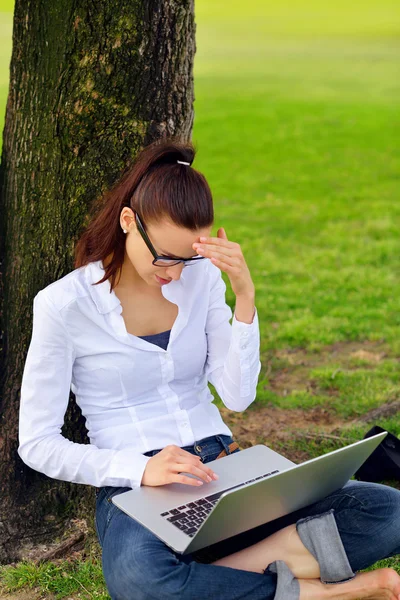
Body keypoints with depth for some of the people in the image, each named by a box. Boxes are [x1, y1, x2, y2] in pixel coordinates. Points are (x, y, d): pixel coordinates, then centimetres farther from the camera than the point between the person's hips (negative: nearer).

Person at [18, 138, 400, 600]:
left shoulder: (202, 276, 6)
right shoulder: (63, 304, -6)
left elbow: (238, 397, 0)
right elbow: (36, 443, -7)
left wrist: (245, 297, -11)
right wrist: (140, 469, -22)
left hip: (223, 467, 4)